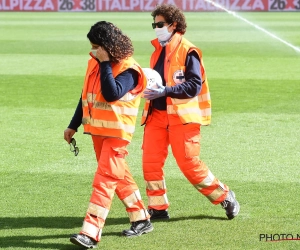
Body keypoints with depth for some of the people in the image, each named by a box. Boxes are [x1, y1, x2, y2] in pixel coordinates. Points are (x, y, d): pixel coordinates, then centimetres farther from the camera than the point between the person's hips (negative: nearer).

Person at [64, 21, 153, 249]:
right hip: (97, 129, 8)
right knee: (119, 175, 15)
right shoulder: (94, 64, 8)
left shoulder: (128, 69, -15)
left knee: (104, 179, -13)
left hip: (116, 132, -8)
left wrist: (106, 64, -24)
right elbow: (86, 96, 17)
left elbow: (112, 94, -30)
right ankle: (141, 219, 27)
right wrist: (73, 126, 19)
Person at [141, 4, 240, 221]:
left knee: (189, 165, -4)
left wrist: (164, 91, -24)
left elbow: (194, 86, -16)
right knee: (150, 161, -1)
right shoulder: (158, 50, 14)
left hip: (182, 116, -7)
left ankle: (225, 197, 13)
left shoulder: (188, 51, -10)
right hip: (157, 115, 7)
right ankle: (158, 208, 10)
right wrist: (149, 88, 3)